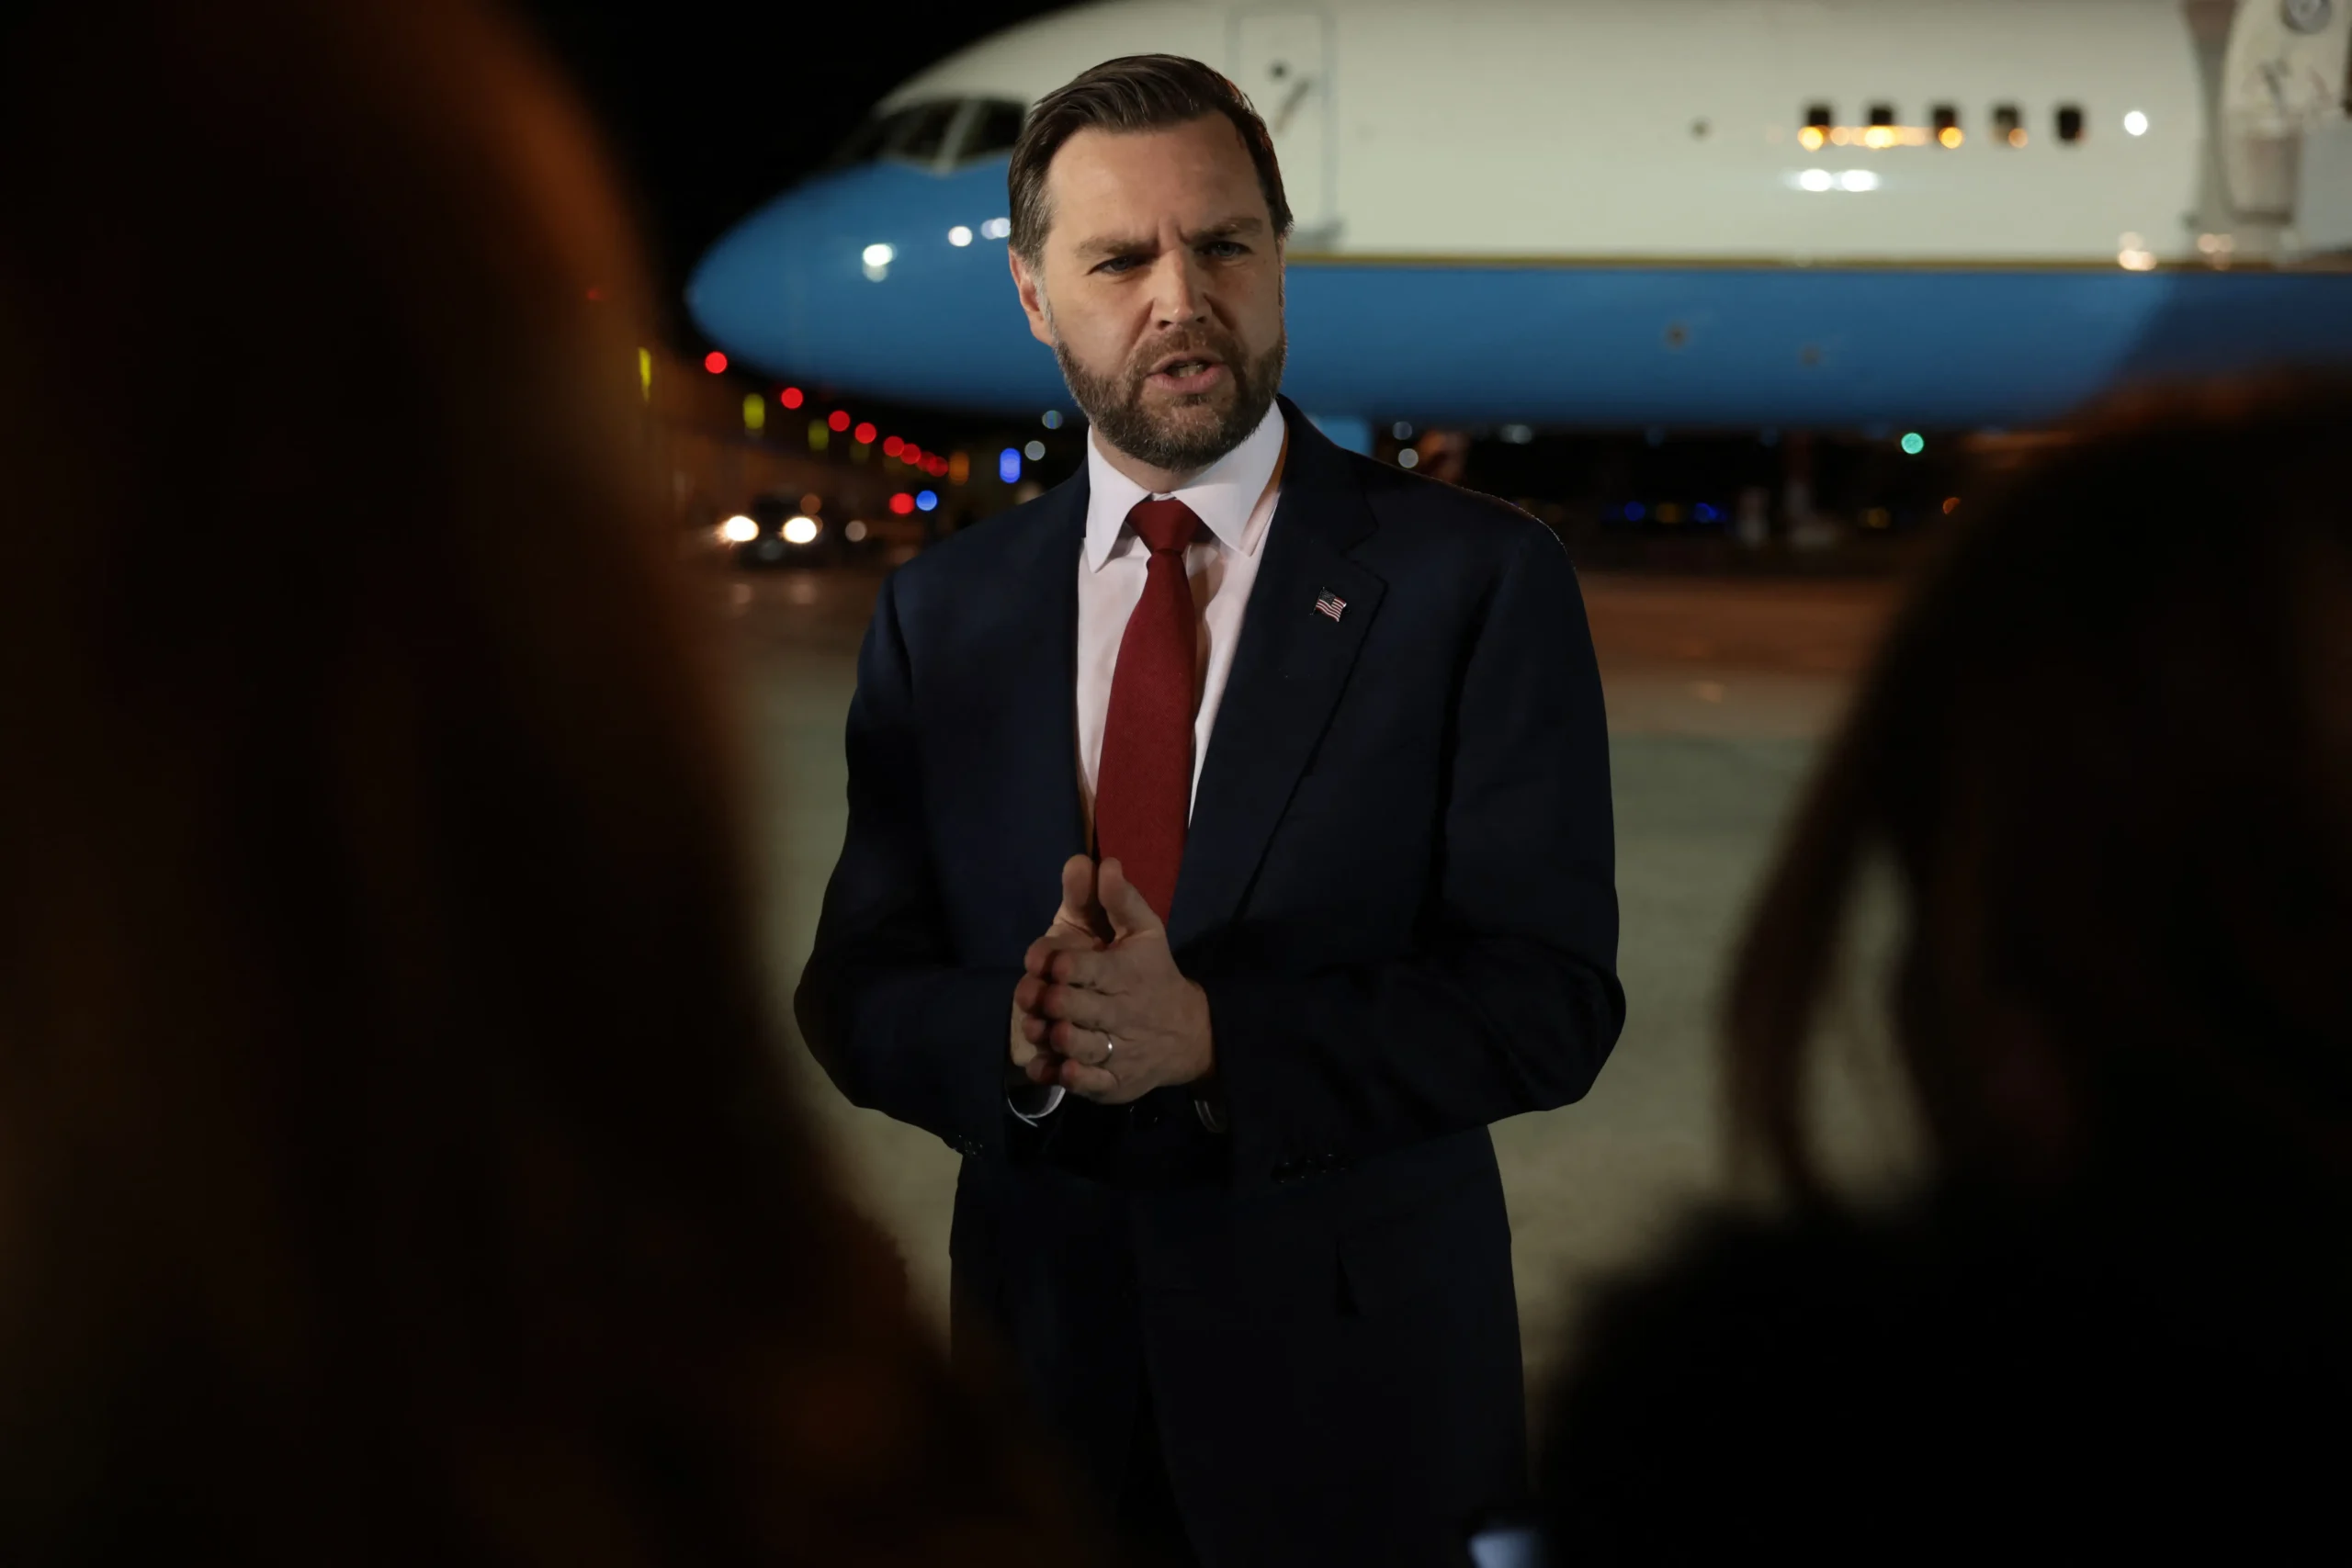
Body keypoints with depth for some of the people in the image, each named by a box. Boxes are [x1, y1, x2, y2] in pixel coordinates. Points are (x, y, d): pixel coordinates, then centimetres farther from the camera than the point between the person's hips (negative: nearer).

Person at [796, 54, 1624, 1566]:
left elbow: (1552, 997, -12)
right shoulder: (940, 611, 5)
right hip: (1045, 1361, 3)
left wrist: (1211, 1038, -25)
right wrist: (1017, 1036, -20)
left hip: (1362, 1399, -2)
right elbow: (855, 993, 3)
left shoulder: (1478, 579, -7)